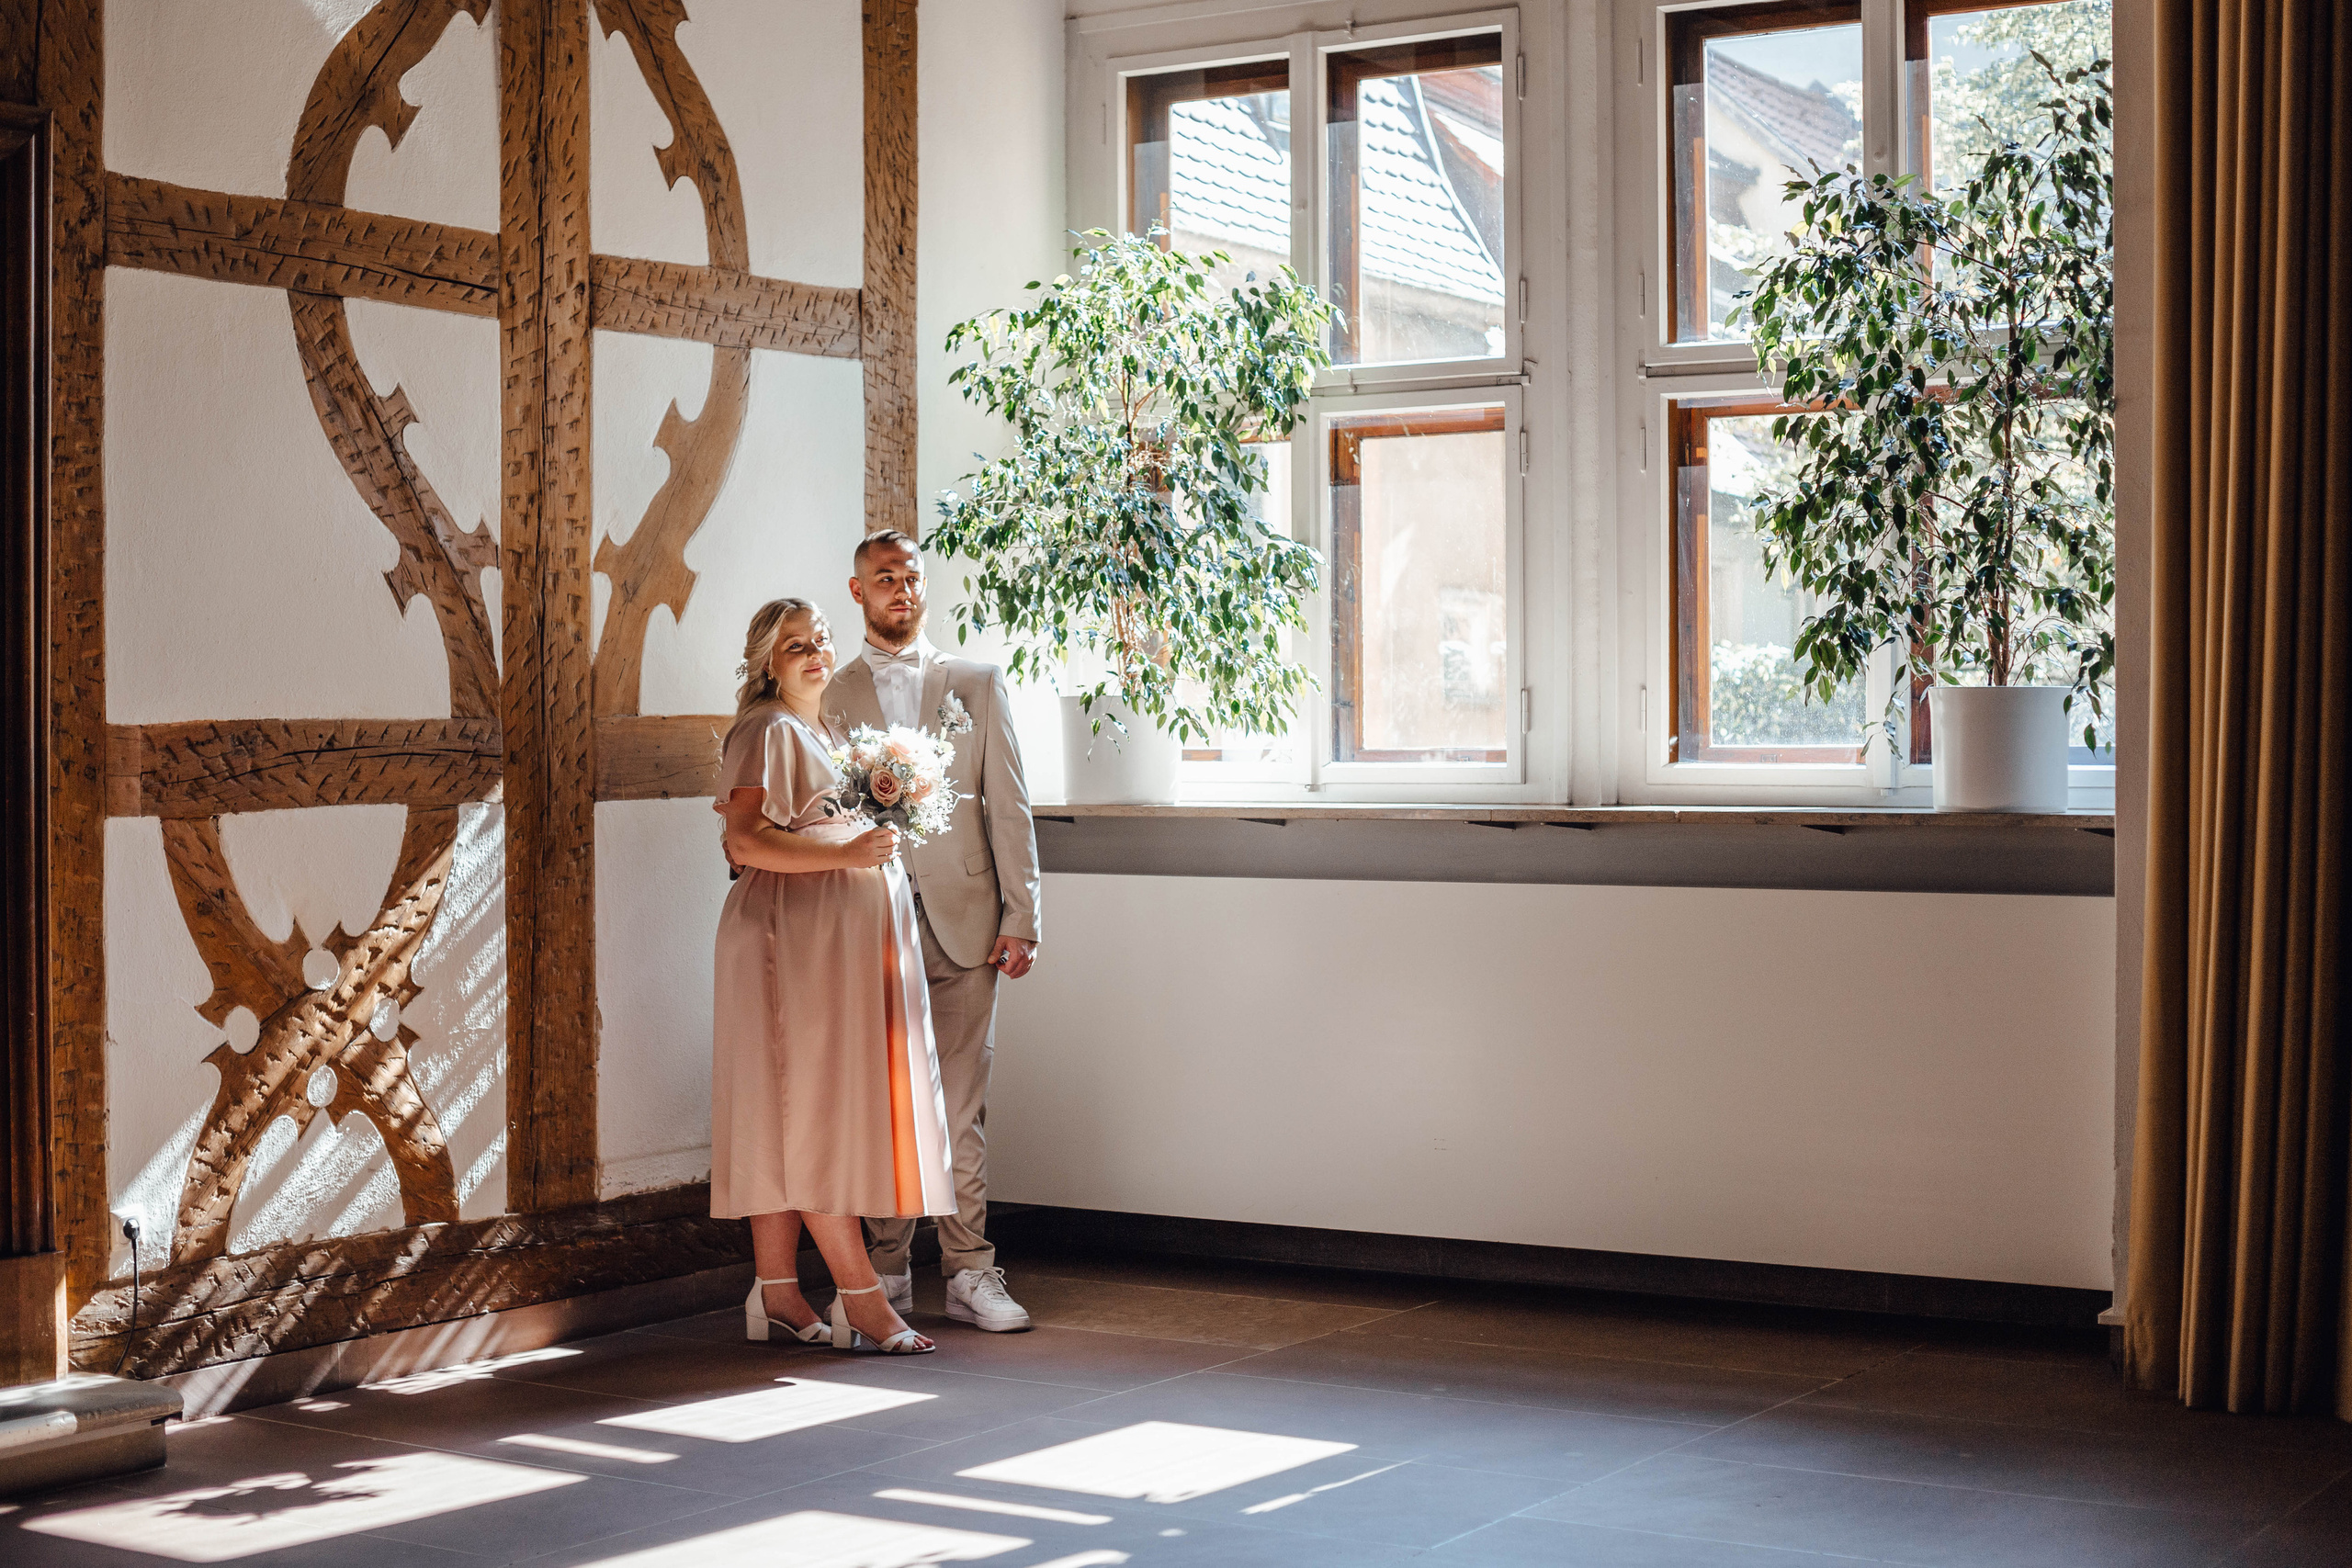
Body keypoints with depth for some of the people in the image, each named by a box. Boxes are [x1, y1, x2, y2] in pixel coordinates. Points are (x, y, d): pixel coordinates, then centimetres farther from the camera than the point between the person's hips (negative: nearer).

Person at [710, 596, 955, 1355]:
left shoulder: (828, 732, 20)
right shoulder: (770, 732, -7)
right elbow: (745, 842, -17)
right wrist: (845, 853, -22)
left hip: (844, 936, 9)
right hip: (795, 934, -9)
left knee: (791, 1118, 8)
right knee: (815, 1107, -7)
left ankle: (776, 1292, 11)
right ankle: (862, 1299, -8)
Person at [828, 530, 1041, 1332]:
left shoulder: (977, 682, 11)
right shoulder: (828, 696, 10)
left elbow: (1009, 807, 7)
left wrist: (1020, 918, 0)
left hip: (962, 922, 0)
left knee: (962, 1109, 2)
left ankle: (969, 1274, 7)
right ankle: (887, 1276, 10)